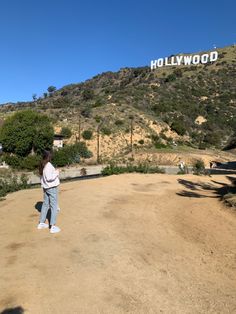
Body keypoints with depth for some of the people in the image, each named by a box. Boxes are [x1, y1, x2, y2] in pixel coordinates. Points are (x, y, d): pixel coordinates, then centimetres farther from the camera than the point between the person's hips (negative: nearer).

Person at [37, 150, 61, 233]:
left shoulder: (42, 165, 7)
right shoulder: (48, 165, -19)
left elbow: (43, 176, 12)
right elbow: (49, 178, -24)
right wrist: (56, 173, -12)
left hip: (45, 187, 9)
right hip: (52, 188, -9)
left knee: (45, 205, 19)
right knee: (54, 206, -2)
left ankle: (41, 223, 30)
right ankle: (53, 226, 1)